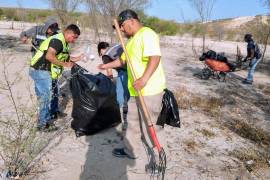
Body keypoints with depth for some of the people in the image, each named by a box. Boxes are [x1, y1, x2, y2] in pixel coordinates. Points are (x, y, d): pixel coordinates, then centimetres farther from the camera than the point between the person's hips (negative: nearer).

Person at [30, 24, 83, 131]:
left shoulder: (64, 42, 12)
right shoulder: (58, 40, -20)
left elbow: (65, 57, 20)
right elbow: (49, 56, -33)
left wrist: (77, 58, 6)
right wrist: (65, 64, -25)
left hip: (48, 71, 10)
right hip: (41, 71, -10)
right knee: (45, 97, -6)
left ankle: (54, 111, 43)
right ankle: (43, 124, 4)